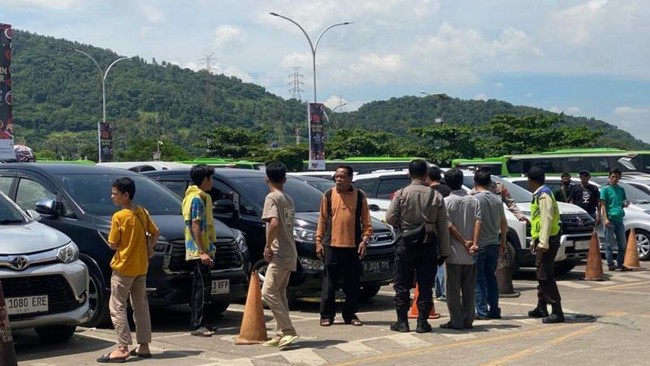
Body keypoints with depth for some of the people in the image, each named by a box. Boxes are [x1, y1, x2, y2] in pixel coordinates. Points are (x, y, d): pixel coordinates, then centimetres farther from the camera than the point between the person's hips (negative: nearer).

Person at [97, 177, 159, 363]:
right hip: (141, 266, 7)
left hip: (124, 267, -7)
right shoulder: (142, 212, 4)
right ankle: (144, 346, 16)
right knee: (141, 306, 12)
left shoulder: (119, 217, -15)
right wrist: (149, 248, 9)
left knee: (117, 307, -3)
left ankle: (122, 348, -9)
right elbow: (155, 232, 10)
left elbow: (112, 244, -12)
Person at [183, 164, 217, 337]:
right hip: (199, 250, -10)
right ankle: (198, 325, -10)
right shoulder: (197, 198, -13)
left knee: (200, 286, 12)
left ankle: (199, 323, 17)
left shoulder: (201, 197, 17)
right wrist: (202, 252, -22)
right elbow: (195, 226, -19)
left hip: (201, 250, 10)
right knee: (203, 286, -10)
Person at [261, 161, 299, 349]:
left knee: (269, 292, -10)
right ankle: (282, 334, 12)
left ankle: (288, 331, -13)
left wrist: (267, 246, -15)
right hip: (289, 252, 9)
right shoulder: (288, 199, 16)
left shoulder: (272, 197, -11)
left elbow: (274, 223, -25)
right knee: (279, 294, 12)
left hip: (280, 254, -9)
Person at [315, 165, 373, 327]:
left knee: (352, 283, 6)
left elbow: (366, 221, 6)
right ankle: (326, 315, 9)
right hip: (332, 245, 0)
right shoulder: (328, 195, 5)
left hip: (353, 246, 0)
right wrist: (319, 241, 3)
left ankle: (350, 315, 16)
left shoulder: (360, 196, 4)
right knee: (329, 283, 2)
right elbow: (322, 220, 8)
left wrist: (365, 239, -6)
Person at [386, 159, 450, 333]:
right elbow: (443, 226, 0)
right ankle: (422, 322, 8)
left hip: (406, 244, -1)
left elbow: (390, 218, -5)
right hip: (429, 245, 1)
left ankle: (402, 321, 8)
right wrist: (444, 251, 6)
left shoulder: (401, 194, -7)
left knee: (402, 284, 7)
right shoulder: (436, 195, -3)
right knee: (425, 285, 7)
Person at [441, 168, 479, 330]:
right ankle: (468, 320, 12)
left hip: (454, 253, -4)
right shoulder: (473, 200, 5)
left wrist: (464, 242, -11)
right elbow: (478, 221, -6)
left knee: (453, 289, 1)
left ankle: (456, 321, 1)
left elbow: (449, 226, -14)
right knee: (469, 289, 10)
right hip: (470, 255, 4)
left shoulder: (446, 201, -7)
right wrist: (474, 243, -14)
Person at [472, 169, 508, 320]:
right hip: (494, 244, 6)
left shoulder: (475, 199, -12)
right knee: (491, 278, 13)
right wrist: (503, 242, 21)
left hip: (479, 245, -6)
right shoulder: (497, 200, 7)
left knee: (479, 279, 0)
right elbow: (504, 223, 11)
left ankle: (482, 311, -2)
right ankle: (494, 310, 14)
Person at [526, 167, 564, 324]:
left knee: (545, 276, -11)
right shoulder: (539, 195, 17)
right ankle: (541, 308, 27)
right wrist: (534, 240, 23)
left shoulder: (543, 195, -15)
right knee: (541, 275, 17)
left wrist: (543, 242, -26)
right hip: (542, 241, 11)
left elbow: (547, 220, -22)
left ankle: (557, 312, -12)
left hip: (547, 241, -11)